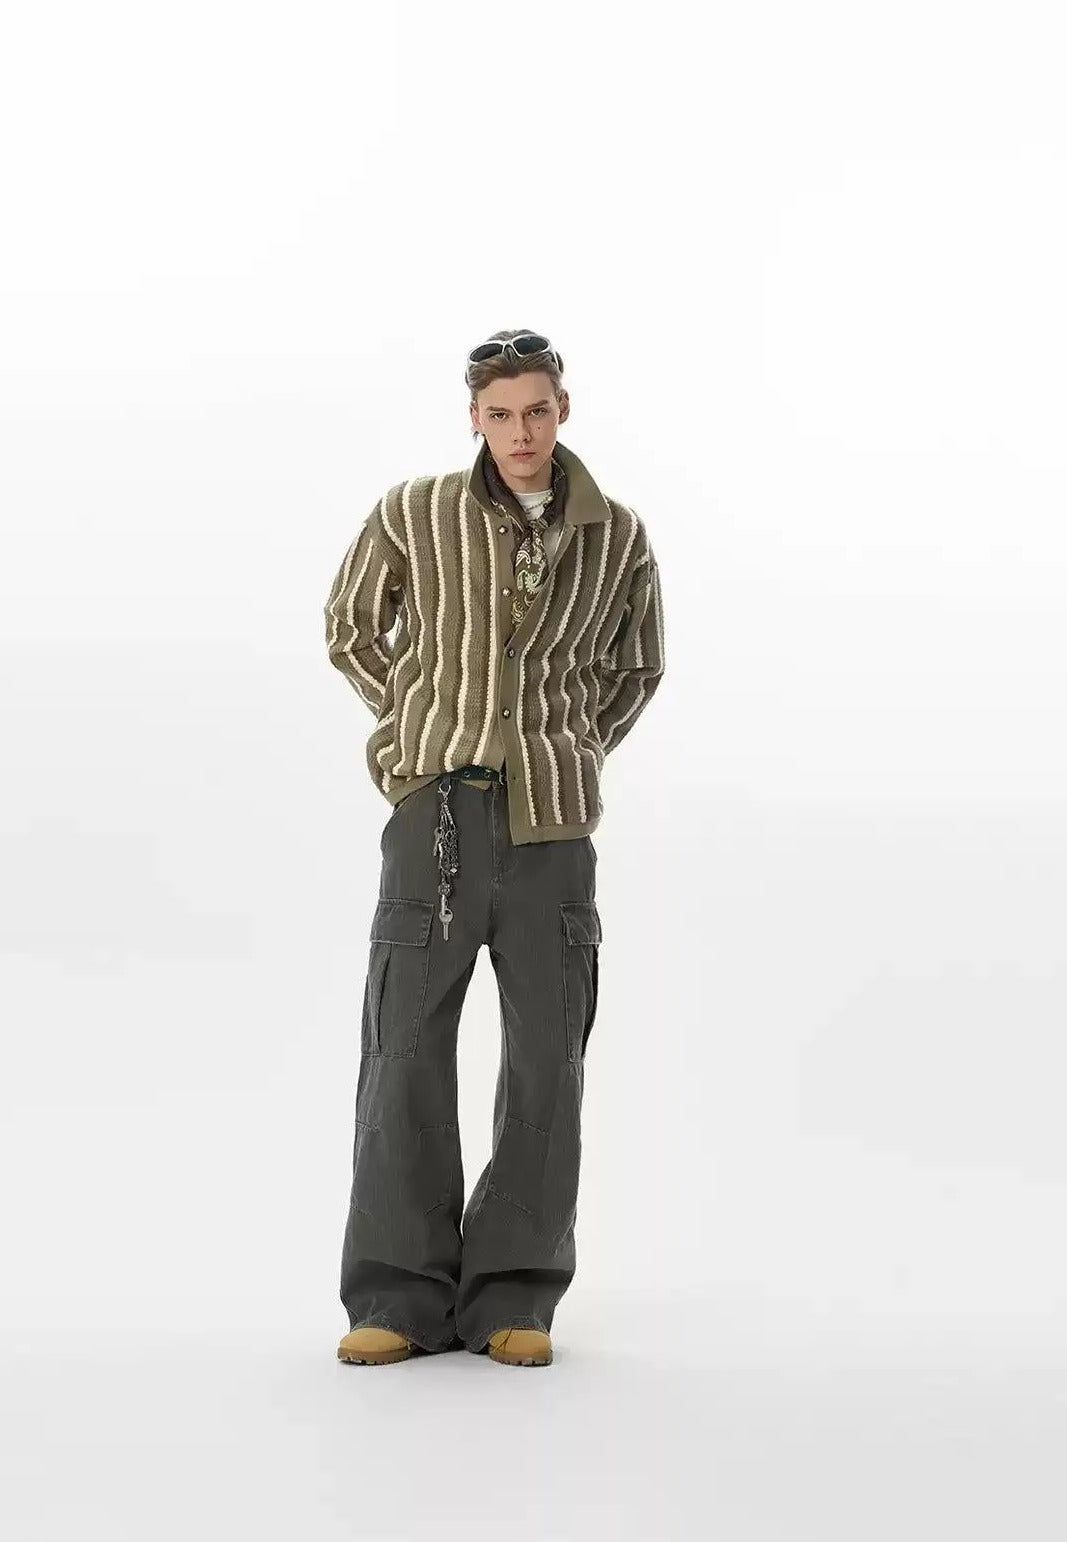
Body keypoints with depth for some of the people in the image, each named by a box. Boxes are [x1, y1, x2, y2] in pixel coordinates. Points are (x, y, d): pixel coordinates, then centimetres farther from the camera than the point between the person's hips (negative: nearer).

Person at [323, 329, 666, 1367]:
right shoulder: (413, 514, -1)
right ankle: (401, 1298, 6)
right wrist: (429, 733, 9)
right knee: (407, 1055, -2)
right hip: (433, 817, -1)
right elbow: (352, 629, 14)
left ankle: (514, 1298, 10)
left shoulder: (618, 539, 4)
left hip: (551, 828, 1)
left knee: (546, 1062, 1)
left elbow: (634, 669, 21)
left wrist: (568, 756, 11)